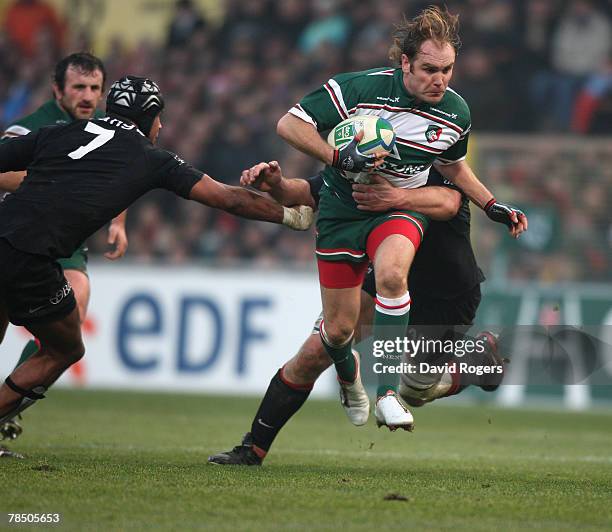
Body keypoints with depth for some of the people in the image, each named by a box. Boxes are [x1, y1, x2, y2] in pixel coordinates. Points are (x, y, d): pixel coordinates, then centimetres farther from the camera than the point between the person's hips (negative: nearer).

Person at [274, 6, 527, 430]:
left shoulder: (456, 113, -7)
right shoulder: (359, 89, -21)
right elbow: (290, 124, -15)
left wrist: (493, 206, 6)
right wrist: (338, 158, -27)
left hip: (400, 207, 1)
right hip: (342, 210, -1)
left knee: (391, 274, -35)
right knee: (338, 329, 2)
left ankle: (387, 392, -29)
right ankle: (349, 375, 41)